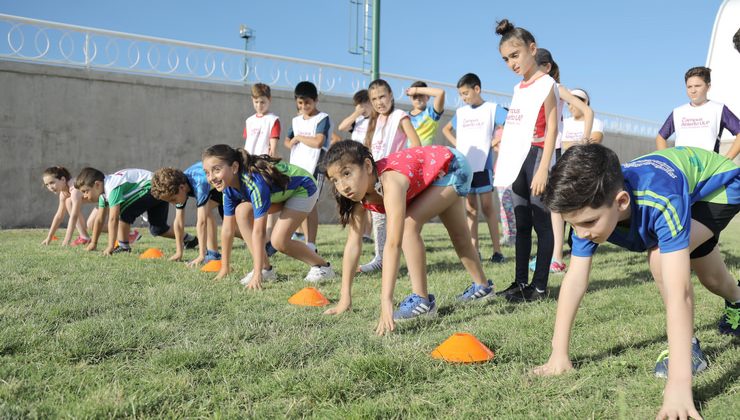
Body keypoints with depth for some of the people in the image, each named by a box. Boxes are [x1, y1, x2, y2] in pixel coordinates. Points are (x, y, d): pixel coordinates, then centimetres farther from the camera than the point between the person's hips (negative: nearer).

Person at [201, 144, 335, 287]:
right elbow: (227, 229, -9)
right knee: (242, 211, -14)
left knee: (278, 241, -20)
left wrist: (257, 275, -38)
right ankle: (266, 269, -6)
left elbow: (258, 231, -39)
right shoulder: (229, 186, -15)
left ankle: (322, 266, 2)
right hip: (279, 192, 8)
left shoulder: (255, 181, -39)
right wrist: (224, 269, -5)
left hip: (303, 188, -8)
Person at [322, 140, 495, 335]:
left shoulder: (390, 182, -41)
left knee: (409, 223, -26)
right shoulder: (359, 189, -19)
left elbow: (393, 244, -49)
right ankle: (482, 286, 47)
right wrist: (344, 299, -18)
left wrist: (386, 301, -54)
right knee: (458, 235, 24)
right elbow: (353, 242, -17)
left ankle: (421, 300, -17)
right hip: (430, 176, 8)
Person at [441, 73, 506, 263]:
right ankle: (474, 250, 11)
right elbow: (446, 129, 29)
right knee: (470, 208, 7)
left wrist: (495, 140, -12)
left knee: (487, 206, -4)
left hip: (482, 165, -5)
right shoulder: (460, 112, 13)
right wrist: (456, 144, 12)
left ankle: (497, 250, 1)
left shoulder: (492, 109, -2)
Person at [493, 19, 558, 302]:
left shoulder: (546, 84, -5)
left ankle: (539, 286, 1)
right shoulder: (519, 88, 16)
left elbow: (552, 128, -11)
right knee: (522, 224, 9)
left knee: (541, 222, -3)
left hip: (536, 156, -7)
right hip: (518, 161, 8)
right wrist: (503, 160, 13)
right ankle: (520, 282, 15)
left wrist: (543, 168, -19)